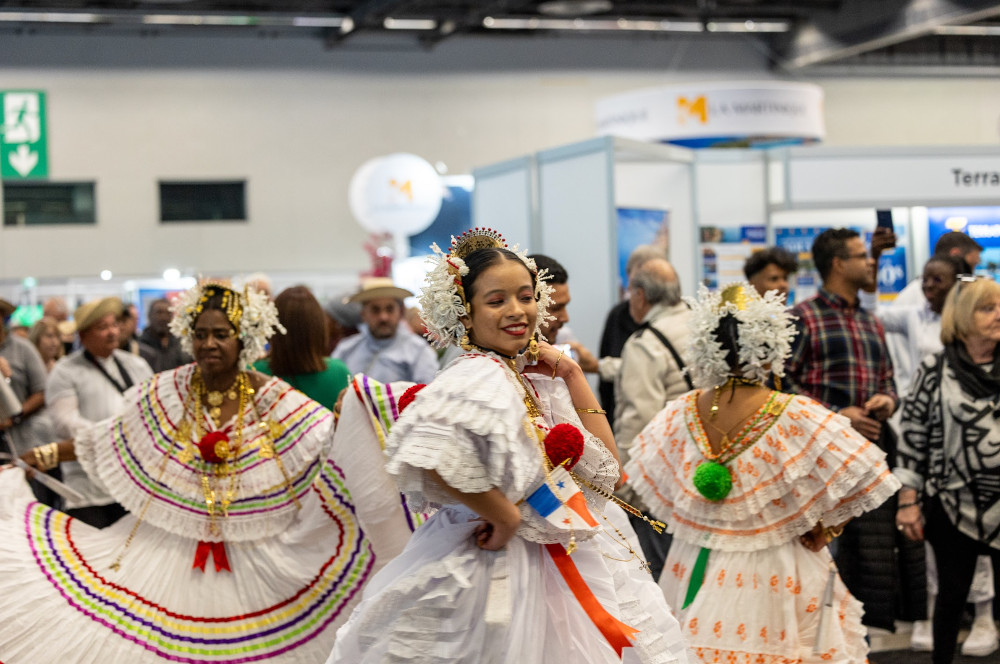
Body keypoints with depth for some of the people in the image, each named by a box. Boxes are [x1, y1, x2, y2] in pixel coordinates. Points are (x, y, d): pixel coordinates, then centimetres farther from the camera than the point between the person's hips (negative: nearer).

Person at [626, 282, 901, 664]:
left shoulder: (677, 416, -6)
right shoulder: (800, 420, -18)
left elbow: (654, 489, 8)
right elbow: (861, 477, -15)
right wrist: (824, 530, -3)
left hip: (692, 571, 4)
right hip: (772, 576, -4)